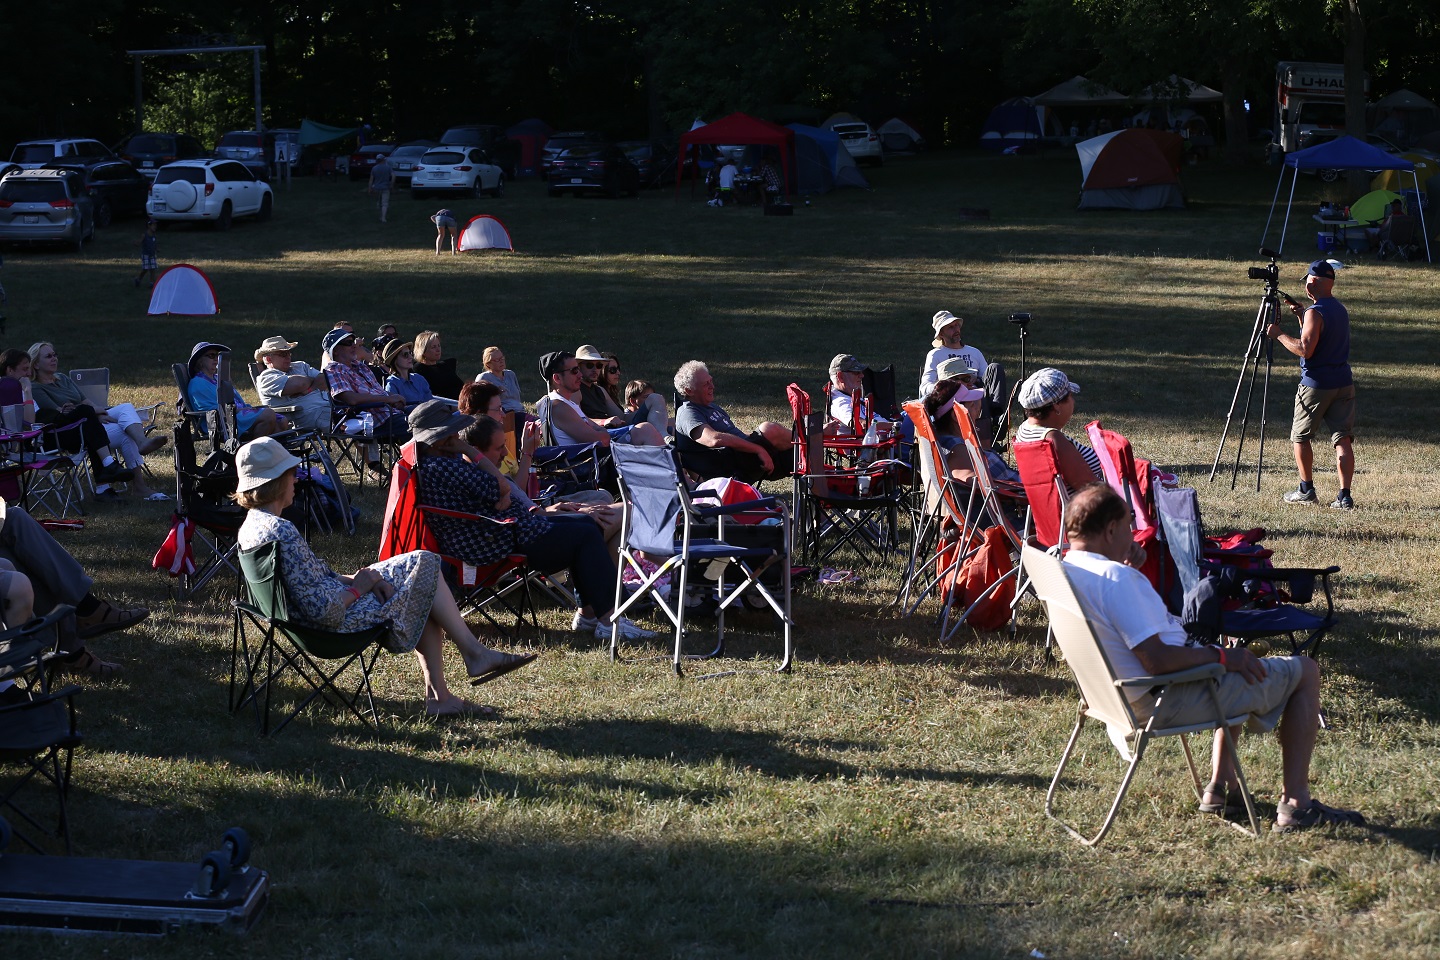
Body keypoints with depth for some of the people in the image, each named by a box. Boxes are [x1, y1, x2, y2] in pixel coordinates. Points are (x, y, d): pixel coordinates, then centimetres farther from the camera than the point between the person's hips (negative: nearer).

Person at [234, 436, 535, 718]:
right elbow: (322, 609, -30)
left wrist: (352, 579, -3)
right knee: (425, 564, 4)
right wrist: (358, 587, -12)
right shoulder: (284, 533, -29)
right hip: (340, 620, -10)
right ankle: (476, 653, 16)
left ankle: (438, 695, 17)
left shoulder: (251, 525, 2)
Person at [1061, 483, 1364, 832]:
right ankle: (1295, 804, 2)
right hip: (1169, 701, -10)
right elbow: (1156, 660, -31)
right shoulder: (1115, 577, -27)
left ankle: (1220, 787, 29)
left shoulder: (1064, 572, 3)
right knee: (1304, 672, 2)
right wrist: (1220, 655, -17)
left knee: (1235, 663, 36)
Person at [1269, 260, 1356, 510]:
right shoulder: (1340, 309, 13)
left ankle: (1306, 490, 14)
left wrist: (1279, 335, -11)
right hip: (1343, 383, 7)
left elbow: (1306, 349, -21)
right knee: (1343, 438, 1)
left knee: (1300, 436, 11)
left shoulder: (1315, 312, -15)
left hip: (1316, 385, -7)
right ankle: (1344, 496, -5)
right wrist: (1300, 317, 23)